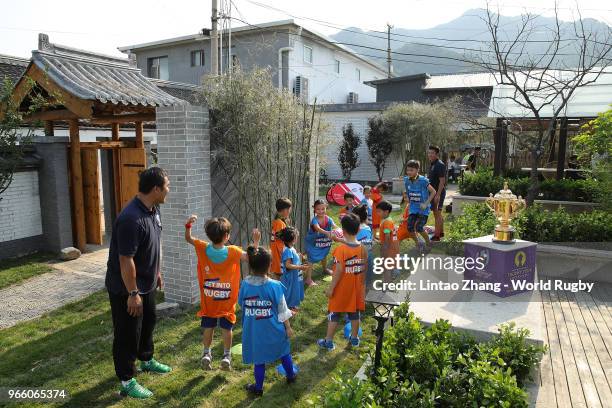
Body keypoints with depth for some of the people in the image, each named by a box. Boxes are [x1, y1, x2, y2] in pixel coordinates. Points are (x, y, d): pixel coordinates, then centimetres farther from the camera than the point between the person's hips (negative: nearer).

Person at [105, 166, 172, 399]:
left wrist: (157, 272, 19)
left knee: (148, 322, 25)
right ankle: (127, 382, 21)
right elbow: (126, 260, -28)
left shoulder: (153, 210, 0)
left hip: (146, 283, 10)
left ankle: (146, 360, 47)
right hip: (126, 288, -9)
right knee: (127, 334, 5)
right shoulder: (132, 219, -31)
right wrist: (132, 294, -22)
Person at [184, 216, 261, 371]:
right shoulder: (232, 251, -20)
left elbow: (188, 238, 2)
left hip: (208, 299, 2)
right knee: (226, 328, 12)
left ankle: (206, 353, 23)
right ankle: (226, 355, 21)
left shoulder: (203, 248, -12)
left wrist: (188, 224, -10)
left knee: (208, 327, 17)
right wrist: (256, 241, -22)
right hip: (227, 300, -2)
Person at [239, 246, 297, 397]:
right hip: (273, 330, -1)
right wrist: (288, 327, 3)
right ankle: (290, 376, 43)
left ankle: (258, 387, 30)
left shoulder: (245, 284, -13)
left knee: (259, 359, 16)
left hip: (254, 332, 1)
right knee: (284, 351, 23)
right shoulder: (275, 286, -18)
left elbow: (241, 305, 2)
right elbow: (282, 310, -9)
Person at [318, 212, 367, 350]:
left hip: (341, 288, -5)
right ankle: (354, 338, 30)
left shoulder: (341, 249, -21)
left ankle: (328, 341, 15)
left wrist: (331, 288, -14)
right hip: (356, 287, 5)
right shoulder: (362, 248, -4)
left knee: (334, 313, 7)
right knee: (355, 312, 16)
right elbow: (365, 269, 2)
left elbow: (339, 270, -22)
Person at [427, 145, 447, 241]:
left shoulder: (440, 165, -17)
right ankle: (441, 232, 30)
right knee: (438, 213, 18)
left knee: (437, 213, -5)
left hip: (438, 192, -10)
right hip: (433, 192, 10)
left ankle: (436, 235, -1)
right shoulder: (432, 164, 13)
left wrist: (438, 195, -24)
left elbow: (442, 181, -21)